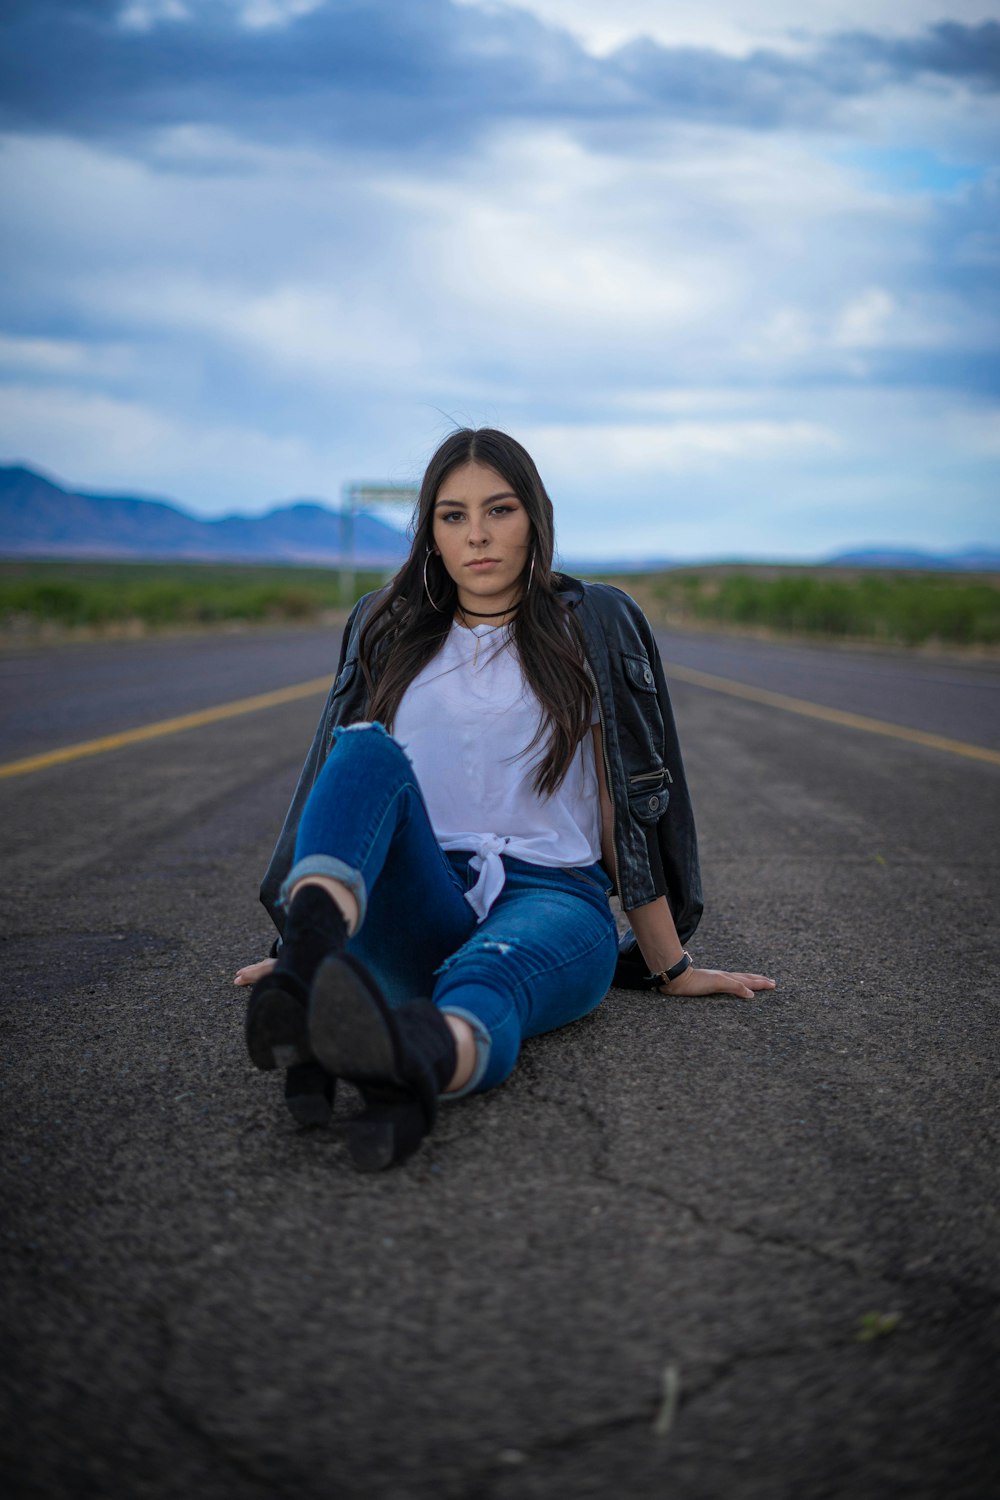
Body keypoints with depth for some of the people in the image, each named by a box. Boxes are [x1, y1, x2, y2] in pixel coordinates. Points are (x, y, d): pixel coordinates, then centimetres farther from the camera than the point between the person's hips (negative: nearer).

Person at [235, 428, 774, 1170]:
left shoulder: (593, 626, 11)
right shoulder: (387, 629, 18)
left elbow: (625, 803, 9)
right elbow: (347, 780, 20)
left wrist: (671, 967, 11)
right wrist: (304, 940, 20)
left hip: (552, 896, -2)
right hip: (417, 908, 2)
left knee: (487, 974, -40)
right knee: (367, 749, -28)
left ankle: (410, 1069, -76)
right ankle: (309, 970, -57)